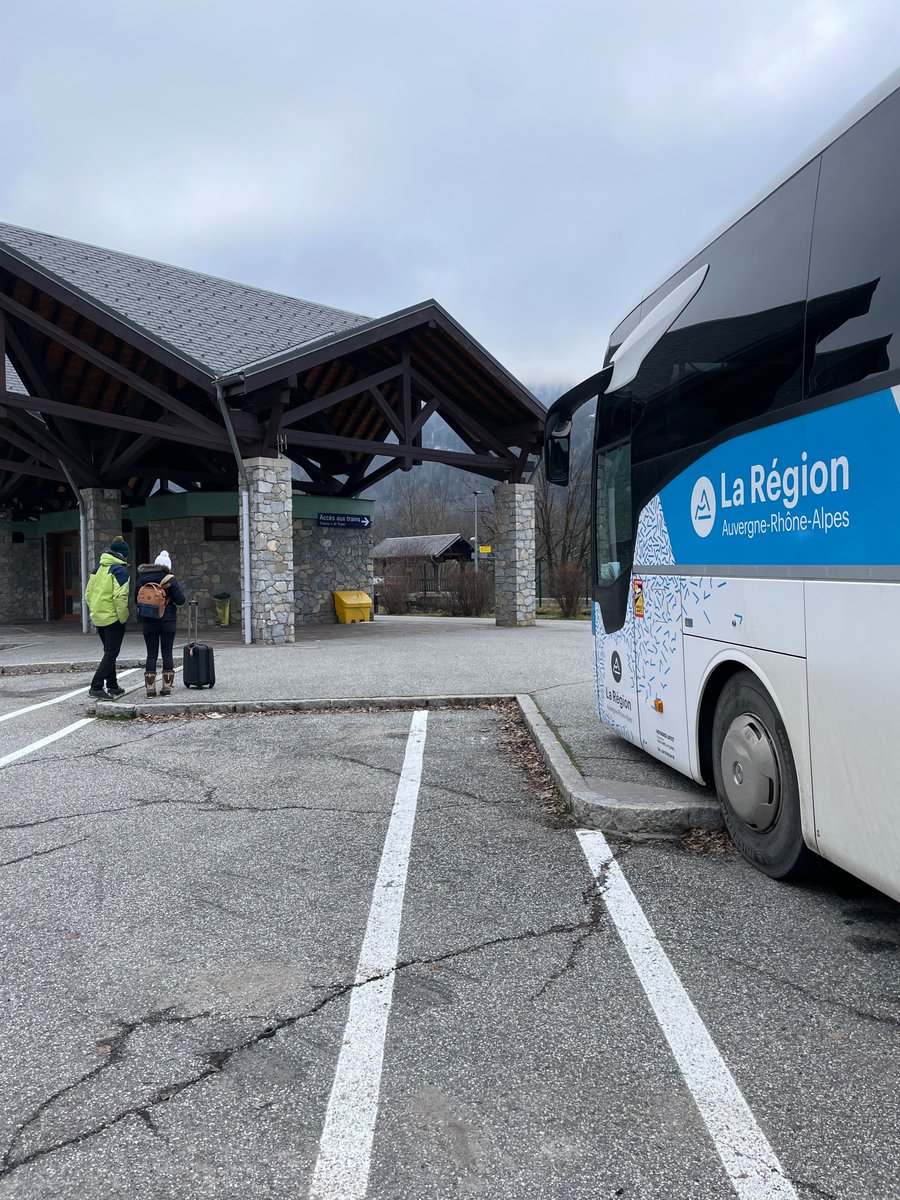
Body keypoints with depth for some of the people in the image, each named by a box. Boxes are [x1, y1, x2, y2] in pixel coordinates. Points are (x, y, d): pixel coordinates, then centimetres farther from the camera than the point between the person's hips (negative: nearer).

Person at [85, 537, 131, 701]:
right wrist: (123, 618, -12)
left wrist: (93, 611, 19)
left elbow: (88, 594, 13)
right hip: (113, 618, -8)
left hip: (98, 618, 8)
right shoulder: (120, 570, -12)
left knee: (109, 652, 18)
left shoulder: (98, 568, 11)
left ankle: (112, 686, 25)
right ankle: (96, 687, -11)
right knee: (111, 653, -4)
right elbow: (120, 596, -20)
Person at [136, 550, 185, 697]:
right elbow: (180, 600, -11)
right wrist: (174, 602, 5)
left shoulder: (142, 578, 3)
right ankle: (167, 687, 7)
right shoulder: (170, 579, -7)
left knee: (151, 654, 6)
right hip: (167, 621, -2)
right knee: (167, 653, 6)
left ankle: (150, 688, 4)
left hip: (148, 620, 2)